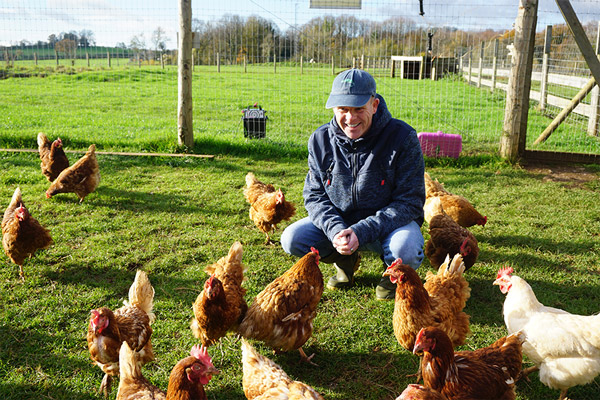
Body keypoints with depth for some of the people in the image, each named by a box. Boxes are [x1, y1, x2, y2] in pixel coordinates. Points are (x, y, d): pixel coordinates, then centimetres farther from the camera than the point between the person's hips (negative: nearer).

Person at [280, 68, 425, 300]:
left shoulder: (402, 137, -19)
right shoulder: (320, 139, -7)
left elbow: (410, 201, -18)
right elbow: (314, 196, -2)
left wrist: (362, 232, -29)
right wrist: (335, 229, -23)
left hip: (389, 222, -3)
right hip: (338, 222, 4)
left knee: (405, 251, -36)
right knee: (292, 239, -17)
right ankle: (345, 261, 14)